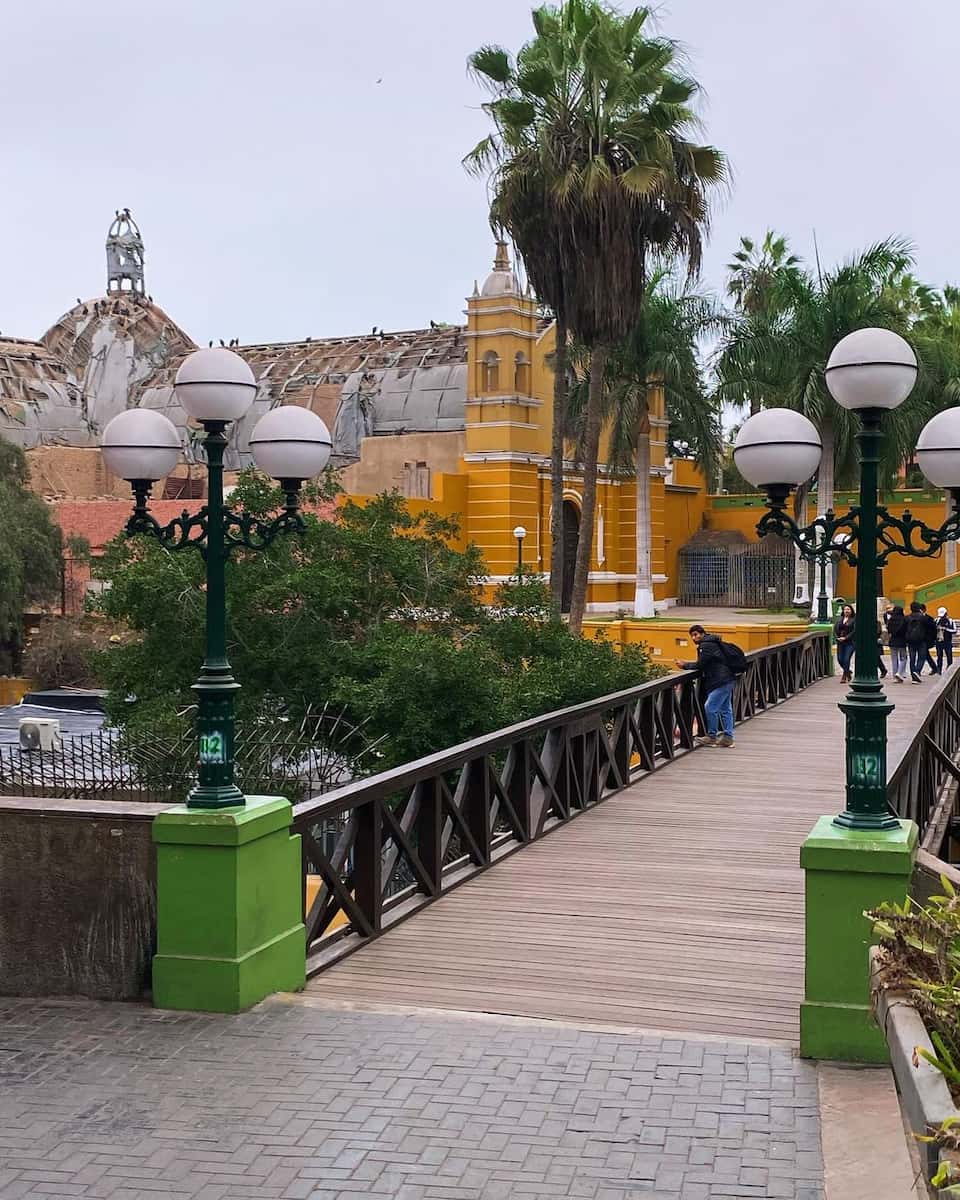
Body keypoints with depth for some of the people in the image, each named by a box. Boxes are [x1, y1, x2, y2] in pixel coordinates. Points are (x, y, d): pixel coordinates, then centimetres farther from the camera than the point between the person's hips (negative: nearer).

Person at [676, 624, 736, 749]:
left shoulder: (706, 646, -13)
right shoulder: (710, 644, 20)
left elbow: (700, 665, -14)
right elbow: (704, 665, 20)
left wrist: (684, 666, -2)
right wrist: (686, 665, 10)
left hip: (722, 682, -11)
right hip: (726, 681, 11)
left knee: (710, 707, -8)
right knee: (725, 709, 11)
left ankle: (712, 736, 0)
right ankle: (728, 737, 13)